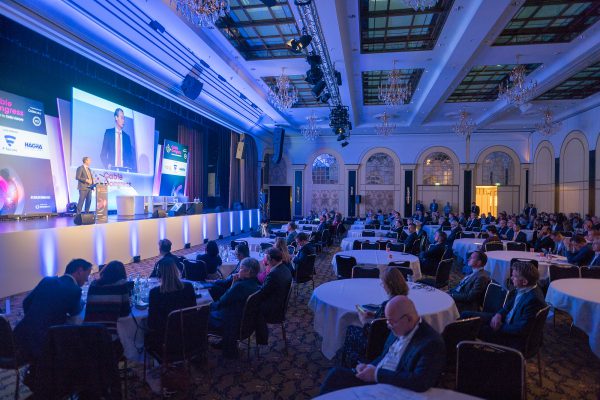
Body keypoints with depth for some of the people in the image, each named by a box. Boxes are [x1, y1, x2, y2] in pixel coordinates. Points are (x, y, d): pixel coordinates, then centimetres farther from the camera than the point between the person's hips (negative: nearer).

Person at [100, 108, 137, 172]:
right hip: (111, 169, -2)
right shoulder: (108, 132, 6)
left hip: (124, 170, 2)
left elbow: (130, 157, 11)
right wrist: (107, 165, -14)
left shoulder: (126, 137, 12)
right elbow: (103, 154, 2)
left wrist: (130, 169, -7)